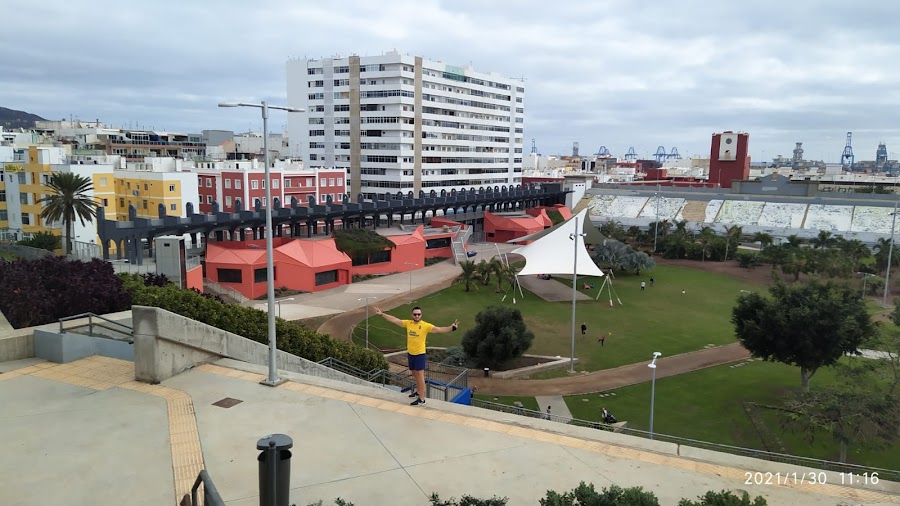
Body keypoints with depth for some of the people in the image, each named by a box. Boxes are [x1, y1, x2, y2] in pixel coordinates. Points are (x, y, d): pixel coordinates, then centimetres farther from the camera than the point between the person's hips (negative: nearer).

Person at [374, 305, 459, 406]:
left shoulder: (425, 325, -15)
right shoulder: (408, 323, -1)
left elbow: (439, 330, -25)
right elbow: (394, 320, 3)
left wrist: (452, 327, -40)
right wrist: (381, 314, 3)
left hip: (420, 354, -5)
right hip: (410, 353, 6)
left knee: (420, 376, -4)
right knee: (415, 375, 21)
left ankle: (421, 399, 2)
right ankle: (418, 391, 40)